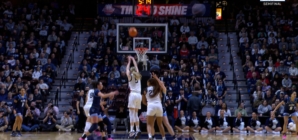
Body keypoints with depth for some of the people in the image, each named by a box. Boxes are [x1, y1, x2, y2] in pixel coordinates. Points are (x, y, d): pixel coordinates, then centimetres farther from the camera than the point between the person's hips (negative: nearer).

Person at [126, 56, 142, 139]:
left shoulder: (130, 76, 3)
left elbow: (127, 69, 21)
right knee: (135, 114, 10)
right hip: (139, 95, 5)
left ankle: (132, 131, -18)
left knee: (132, 113, -10)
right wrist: (133, 60, 40)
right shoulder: (138, 76, 14)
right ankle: (137, 130, -1)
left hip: (133, 94, -5)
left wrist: (129, 61, 32)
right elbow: (136, 67, 30)